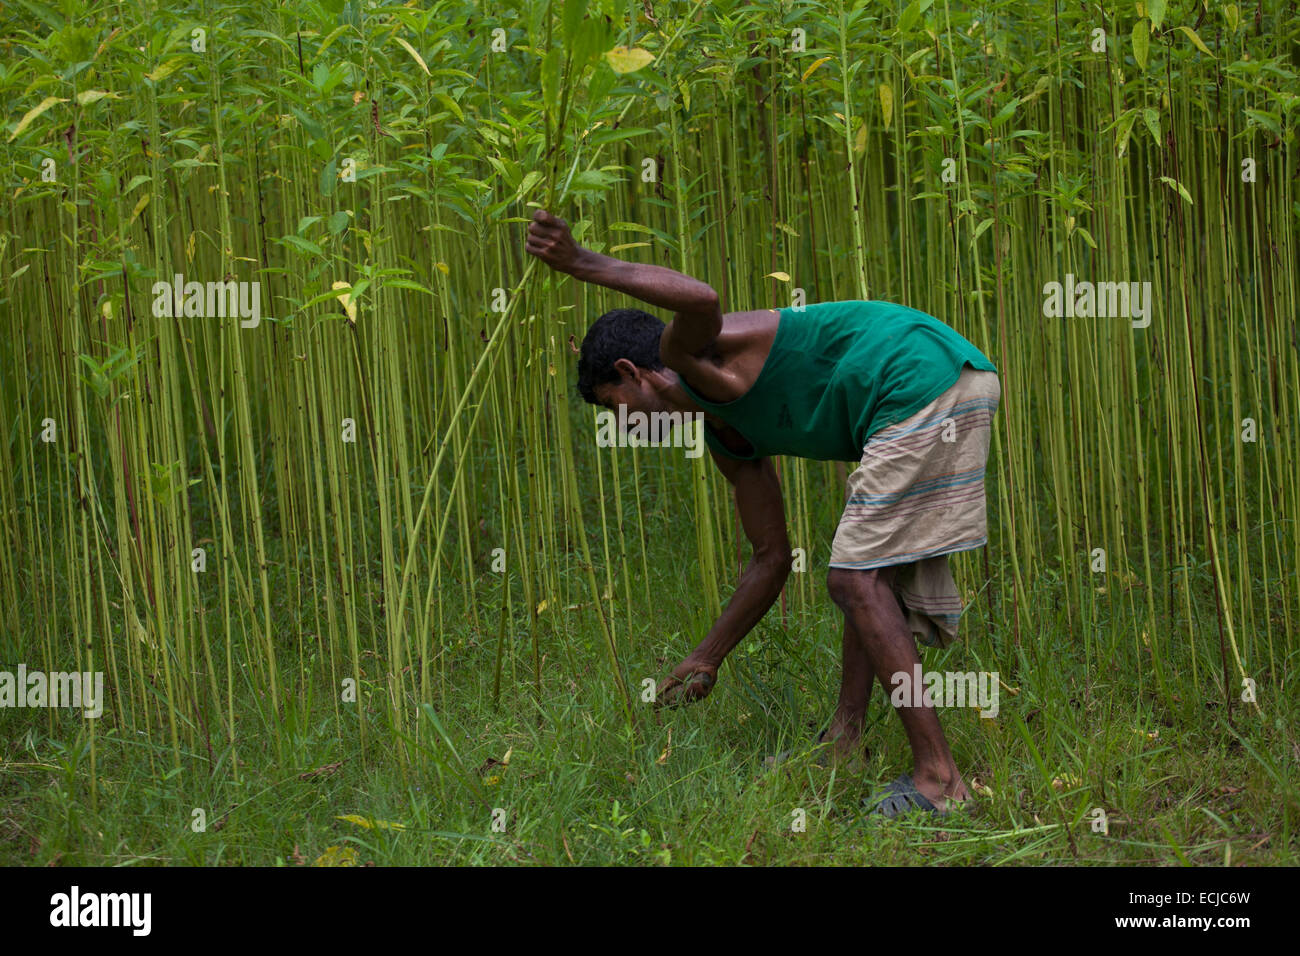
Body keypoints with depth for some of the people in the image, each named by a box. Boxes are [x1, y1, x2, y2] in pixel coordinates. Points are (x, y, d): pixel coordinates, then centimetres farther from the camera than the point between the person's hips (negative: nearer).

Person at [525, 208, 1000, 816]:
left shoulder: (692, 357, -3)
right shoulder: (727, 437, 24)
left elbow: (700, 302, -31)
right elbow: (771, 558, 29)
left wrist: (580, 264, -34)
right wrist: (704, 662, 35)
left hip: (922, 380, -10)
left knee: (856, 579, -10)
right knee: (867, 574, 20)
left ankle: (938, 778, -12)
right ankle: (845, 741, 20)